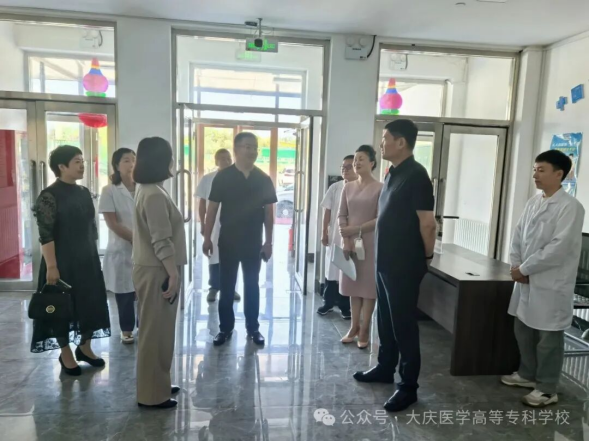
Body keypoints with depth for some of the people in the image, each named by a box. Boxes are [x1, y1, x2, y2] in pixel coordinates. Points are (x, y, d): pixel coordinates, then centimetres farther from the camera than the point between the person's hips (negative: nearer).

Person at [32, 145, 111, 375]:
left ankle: (85, 347, 31)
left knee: (91, 302, 13)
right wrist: (51, 266, -20)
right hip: (62, 261, -7)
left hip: (87, 259, 7)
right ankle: (66, 355, 23)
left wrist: (94, 256, 14)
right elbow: (45, 235, -17)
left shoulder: (84, 193, 7)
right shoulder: (49, 196, -13)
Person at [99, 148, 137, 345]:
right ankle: (126, 330, 24)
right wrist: (135, 239, -15)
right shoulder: (110, 191, -5)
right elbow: (112, 223, -10)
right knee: (124, 293, 7)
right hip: (122, 249, -2)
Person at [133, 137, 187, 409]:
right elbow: (161, 242, -23)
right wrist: (173, 275, -21)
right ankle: (152, 394, 14)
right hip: (156, 272, -10)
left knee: (159, 331, 18)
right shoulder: (154, 195, -20)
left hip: (155, 269, 10)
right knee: (155, 332, 1)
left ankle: (158, 385, 31)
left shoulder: (150, 191, 12)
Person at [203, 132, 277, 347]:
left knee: (252, 286, 11)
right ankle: (226, 328, 22)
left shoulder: (264, 180, 0)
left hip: (253, 242, 1)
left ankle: (253, 328, 24)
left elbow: (268, 212, 3)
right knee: (227, 286, 9)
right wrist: (207, 238, -5)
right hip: (228, 241, -1)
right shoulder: (223, 177, -5)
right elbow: (212, 208, -2)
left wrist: (268, 242, -1)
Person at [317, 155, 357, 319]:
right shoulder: (335, 187, 2)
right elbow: (327, 211, 6)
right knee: (331, 271, 11)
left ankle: (345, 306, 20)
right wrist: (324, 232, 3)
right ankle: (328, 302, 26)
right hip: (334, 237, 3)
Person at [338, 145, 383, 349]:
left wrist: (355, 229, -16)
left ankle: (364, 331, 10)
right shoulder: (348, 188, 8)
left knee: (368, 286, 1)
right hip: (350, 242, 5)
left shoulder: (380, 188, -7)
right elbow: (342, 216, 7)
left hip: (370, 243, -5)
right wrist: (346, 240, -6)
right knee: (353, 285, 10)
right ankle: (354, 327, 20)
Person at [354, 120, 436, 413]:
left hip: (405, 264, -9)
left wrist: (427, 257, -8)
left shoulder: (416, 175, -17)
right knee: (386, 319, 19)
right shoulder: (394, 173, 11)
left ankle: (408, 386, 16)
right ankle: (385, 368, 36)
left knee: (404, 324, 2)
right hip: (385, 261, 9)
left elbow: (427, 222, -18)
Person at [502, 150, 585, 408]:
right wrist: (516, 265, -4)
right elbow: (518, 235, 10)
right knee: (523, 330, 18)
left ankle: (547, 389, 21)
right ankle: (527, 374, 37)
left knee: (548, 337, 6)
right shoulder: (533, 203, 8)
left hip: (551, 284, -7)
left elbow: (558, 248, -20)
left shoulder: (570, 207, -14)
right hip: (526, 280, 7)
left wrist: (524, 269, -16)